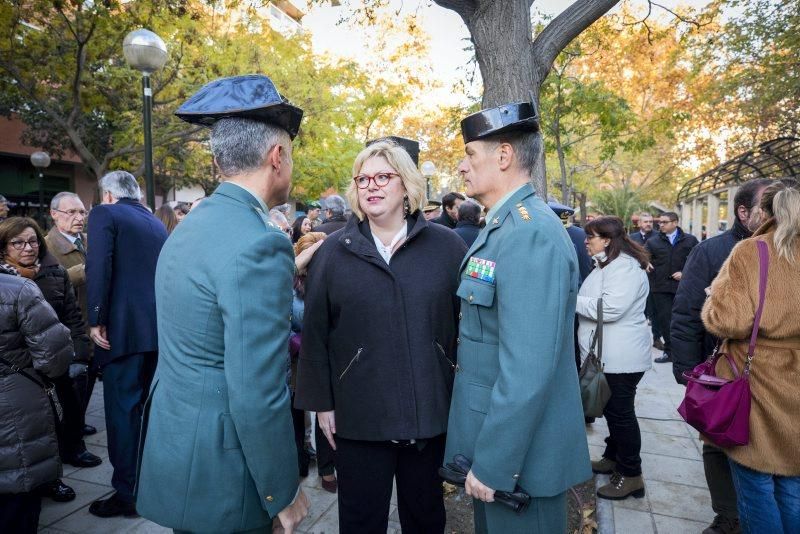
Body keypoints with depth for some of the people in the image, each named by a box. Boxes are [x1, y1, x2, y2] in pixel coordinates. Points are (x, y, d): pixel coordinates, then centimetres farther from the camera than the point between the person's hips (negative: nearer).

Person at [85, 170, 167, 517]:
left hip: (124, 327, -7)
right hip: (160, 325, 7)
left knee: (123, 409, 0)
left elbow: (98, 267, -14)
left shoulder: (104, 214, -1)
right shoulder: (156, 222, 17)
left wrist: (96, 320, -12)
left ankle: (127, 493, 8)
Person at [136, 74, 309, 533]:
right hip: (219, 478, -9)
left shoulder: (191, 227, 4)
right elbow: (257, 396, -25)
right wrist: (283, 492, -12)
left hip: (176, 447, 9)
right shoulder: (258, 244, -25)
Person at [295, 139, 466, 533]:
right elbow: (315, 334, 1)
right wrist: (321, 402, 0)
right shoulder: (334, 251, 0)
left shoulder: (447, 246, -1)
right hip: (358, 415, 0)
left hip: (430, 412, 1)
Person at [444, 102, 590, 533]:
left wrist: (493, 464, -20)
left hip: (517, 455, -9)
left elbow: (529, 370, -27)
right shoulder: (501, 226, 8)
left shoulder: (532, 233, -23)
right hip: (494, 435, 9)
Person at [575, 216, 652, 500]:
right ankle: (613, 458, 35)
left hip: (621, 357, -10)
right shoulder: (608, 264, 16)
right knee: (612, 409, 20)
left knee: (620, 412, 0)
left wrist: (572, 299, -18)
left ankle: (631, 476, 12)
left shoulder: (624, 267, -19)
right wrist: (576, 300, 5)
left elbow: (609, 309, -28)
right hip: (606, 355, 10)